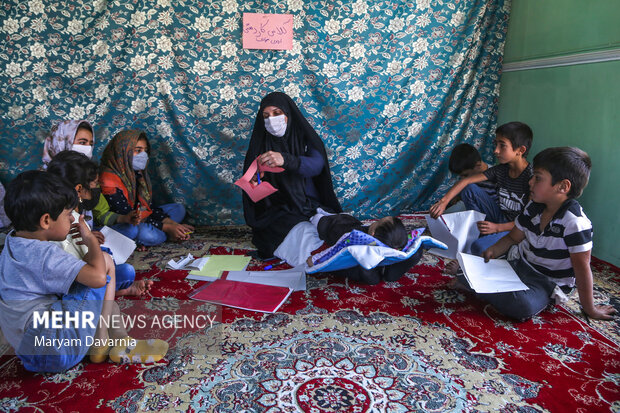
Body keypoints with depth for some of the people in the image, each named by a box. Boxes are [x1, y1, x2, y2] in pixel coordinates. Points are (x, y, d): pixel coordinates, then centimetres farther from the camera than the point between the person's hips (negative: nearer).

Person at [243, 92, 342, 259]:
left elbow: (316, 165, -18)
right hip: (277, 212, 0)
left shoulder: (306, 138, 4)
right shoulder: (260, 144, 9)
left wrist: (285, 159, -37)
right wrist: (253, 184, -19)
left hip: (311, 206, 0)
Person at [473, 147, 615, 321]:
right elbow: (513, 237, 10)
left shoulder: (575, 222, -24)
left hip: (548, 281, -5)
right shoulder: (533, 207, -2)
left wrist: (589, 309, -11)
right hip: (519, 264, 6)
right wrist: (492, 251, -10)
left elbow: (582, 267, -19)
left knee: (522, 305, -34)